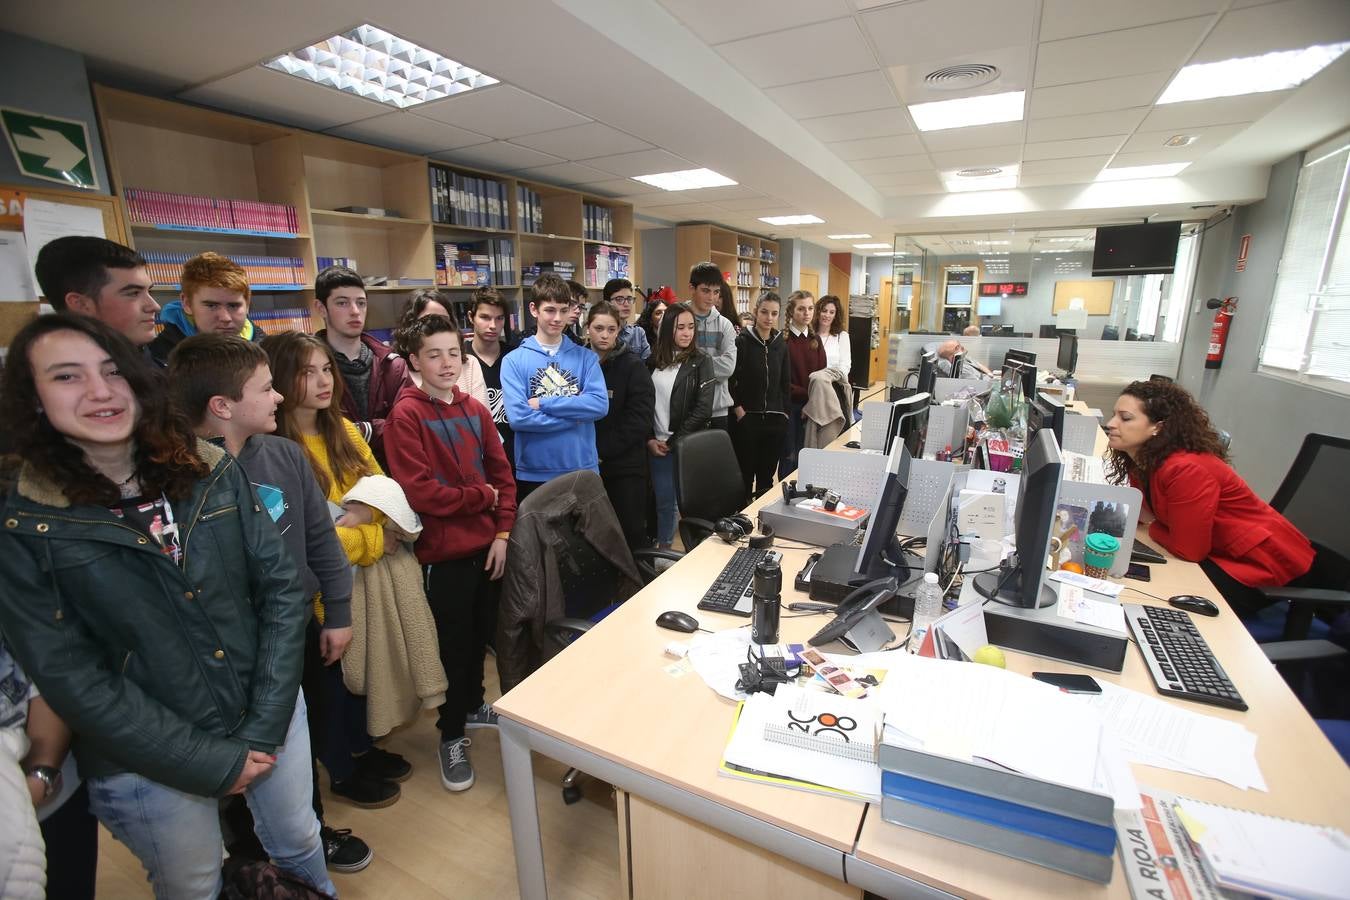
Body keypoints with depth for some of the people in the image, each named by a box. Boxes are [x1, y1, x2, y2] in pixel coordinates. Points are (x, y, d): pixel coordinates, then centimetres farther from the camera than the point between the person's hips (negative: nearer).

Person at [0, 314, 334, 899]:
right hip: (149, 765, -2)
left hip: (273, 718, 2)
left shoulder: (213, 472, -7)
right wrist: (213, 762, -14)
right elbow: (72, 677, -14)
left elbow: (281, 588, -6)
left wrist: (265, 725, -11)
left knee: (301, 849, 24)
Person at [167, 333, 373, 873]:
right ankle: (254, 854, 48)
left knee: (311, 741, 24)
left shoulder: (285, 454, -5)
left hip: (303, 632, 5)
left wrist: (338, 612, 4)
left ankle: (311, 832, 51)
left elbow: (320, 536, 2)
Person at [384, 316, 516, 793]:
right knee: (453, 645, 9)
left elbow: (502, 475, 6)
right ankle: (451, 735, 30)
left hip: (488, 546, 5)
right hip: (444, 552, -5)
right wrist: (481, 496, -9)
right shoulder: (406, 415, -10)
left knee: (482, 634, 20)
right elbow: (418, 491, -18)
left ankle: (472, 704, 45)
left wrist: (502, 532, -4)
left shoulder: (475, 410, 6)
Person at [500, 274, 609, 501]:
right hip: (533, 474, -1)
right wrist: (575, 416, -13)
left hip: (583, 471, 2)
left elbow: (600, 404, -12)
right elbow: (518, 417, -15)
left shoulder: (585, 357, 3)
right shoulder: (514, 360, -3)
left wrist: (543, 403, -15)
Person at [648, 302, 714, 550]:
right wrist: (650, 439, -3)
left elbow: (703, 409, -11)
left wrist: (674, 442, -11)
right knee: (664, 502, 10)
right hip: (657, 445, 3)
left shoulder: (701, 362, -3)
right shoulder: (654, 361, 7)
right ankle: (662, 551, 26)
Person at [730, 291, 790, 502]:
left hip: (775, 419, 4)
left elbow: (786, 382, 13)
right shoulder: (742, 341, -5)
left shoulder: (781, 344, 9)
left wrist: (785, 412, 7)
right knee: (745, 475, 2)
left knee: (767, 476, 10)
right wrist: (737, 409, -12)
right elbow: (728, 379, -7)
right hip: (747, 418, -4)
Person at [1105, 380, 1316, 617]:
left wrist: (1152, 526, -9)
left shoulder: (1185, 470, -31)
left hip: (1261, 562, -8)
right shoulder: (1143, 459, -5)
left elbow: (1189, 550, -26)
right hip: (1220, 553, 8)